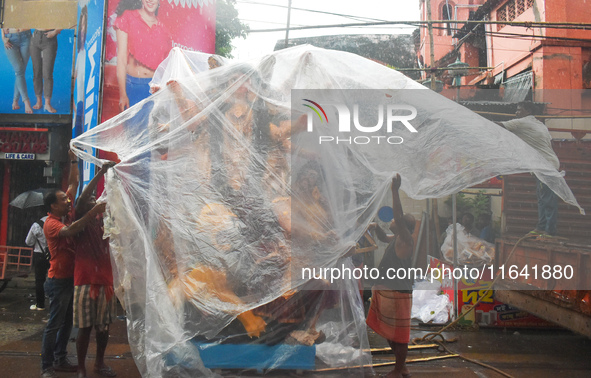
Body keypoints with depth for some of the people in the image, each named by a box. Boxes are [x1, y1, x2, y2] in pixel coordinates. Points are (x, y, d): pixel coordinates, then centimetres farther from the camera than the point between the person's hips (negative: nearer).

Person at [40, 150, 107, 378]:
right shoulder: (51, 223, -15)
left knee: (67, 322, 14)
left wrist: (73, 161, 7)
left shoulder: (68, 213, 6)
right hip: (59, 280, -8)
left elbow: (74, 183, 12)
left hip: (72, 276, 8)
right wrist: (93, 213, -40)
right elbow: (69, 231, -36)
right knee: (55, 323, -3)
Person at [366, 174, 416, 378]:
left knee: (399, 333, 3)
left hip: (398, 293, -10)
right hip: (386, 290, 10)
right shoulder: (396, 239, 8)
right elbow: (382, 237, 29)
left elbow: (399, 218, -33)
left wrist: (395, 191, -36)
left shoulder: (406, 241, -18)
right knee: (388, 331, 20)